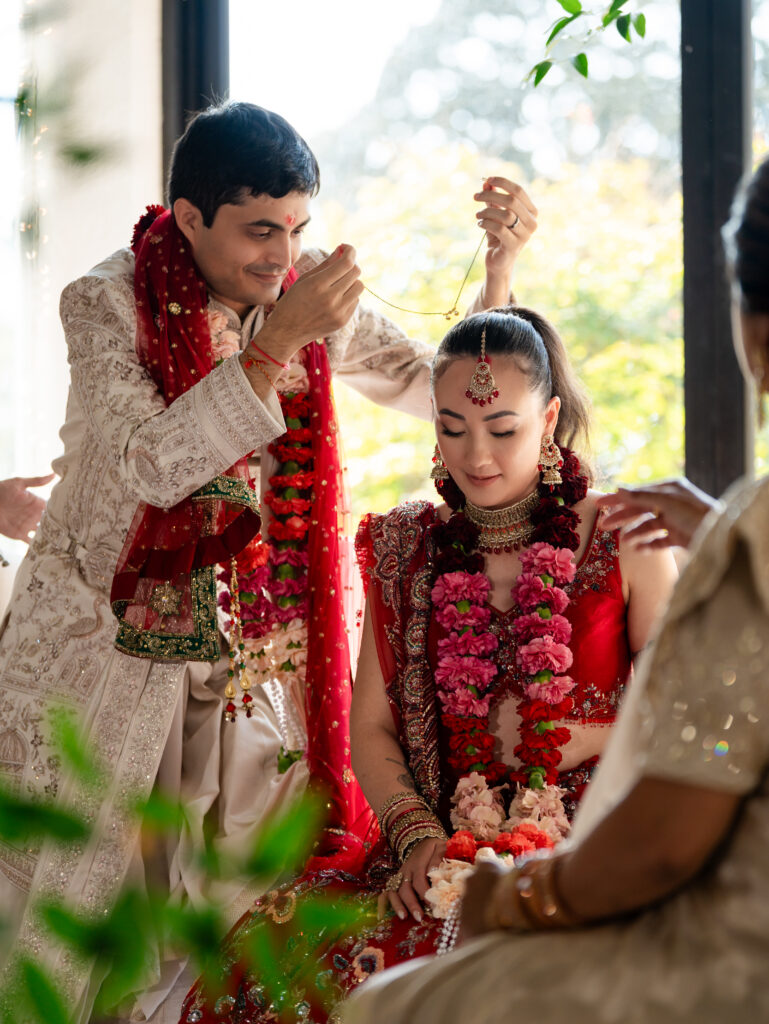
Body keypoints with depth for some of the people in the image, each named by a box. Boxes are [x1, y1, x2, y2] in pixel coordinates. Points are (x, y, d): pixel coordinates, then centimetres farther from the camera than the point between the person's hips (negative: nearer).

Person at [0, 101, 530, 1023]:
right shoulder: (105, 302, -12)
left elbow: (439, 390, 7)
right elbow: (154, 463, -26)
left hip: (241, 643, 4)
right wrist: (277, 345, -34)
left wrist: (500, 266, -8)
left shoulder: (309, 299, 1)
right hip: (97, 642, -4)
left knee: (227, 900, 3)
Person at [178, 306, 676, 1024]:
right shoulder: (405, 549, 12)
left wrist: (582, 739, -7)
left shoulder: (623, 541, 3)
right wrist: (418, 837, -6)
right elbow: (370, 729, 10)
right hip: (441, 857, 3)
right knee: (272, 946, -25)